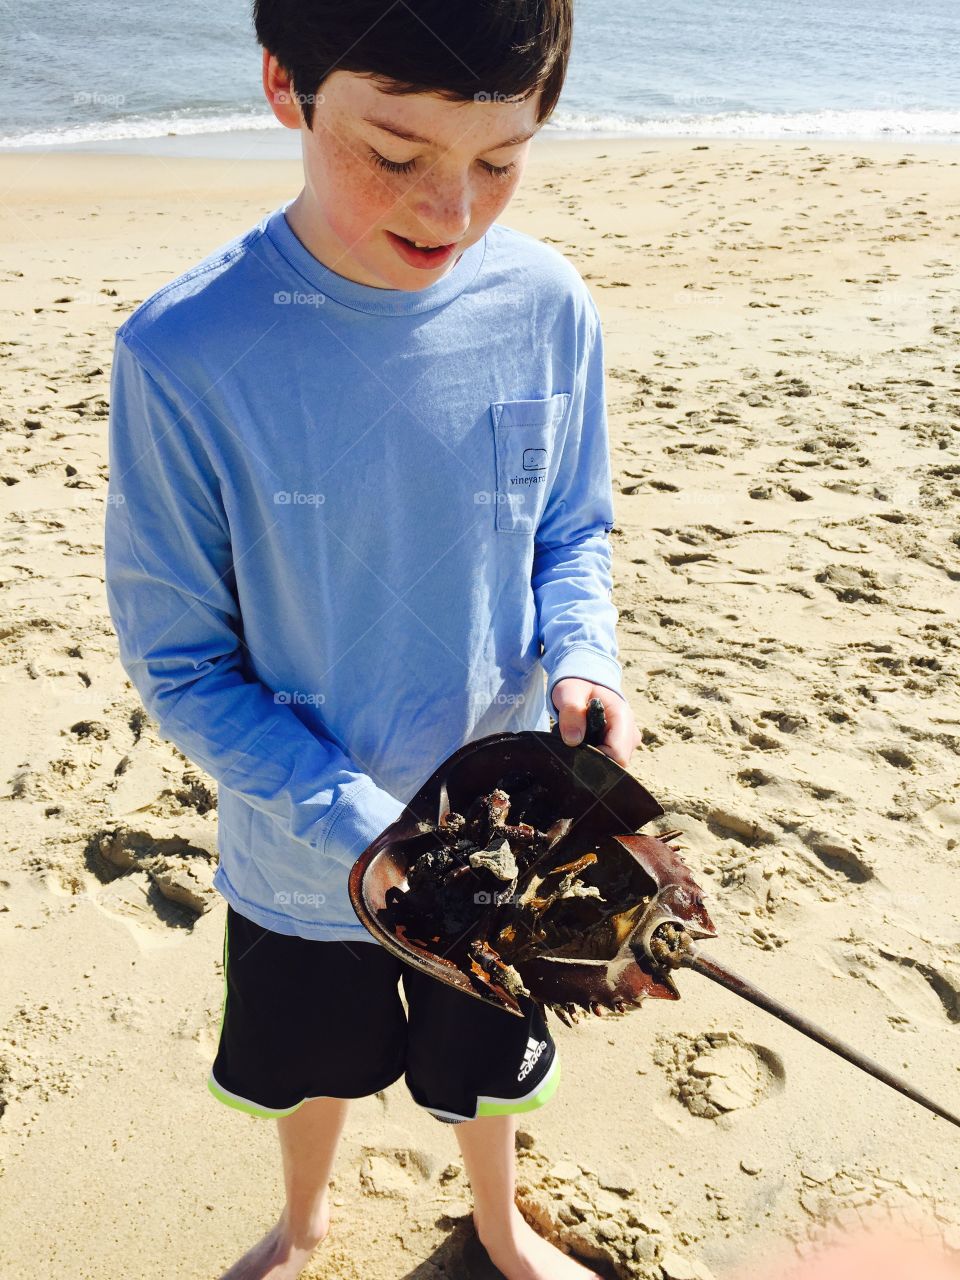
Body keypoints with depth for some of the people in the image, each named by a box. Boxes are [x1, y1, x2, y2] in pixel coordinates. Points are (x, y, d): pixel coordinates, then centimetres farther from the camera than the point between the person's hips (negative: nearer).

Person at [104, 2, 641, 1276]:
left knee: (480, 1066, 28)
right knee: (315, 1066, 28)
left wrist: (582, 664, -21)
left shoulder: (545, 306, -16)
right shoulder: (184, 355, -24)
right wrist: (368, 837, -25)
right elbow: (181, 665, -16)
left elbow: (572, 534, 0)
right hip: (304, 858, -1)